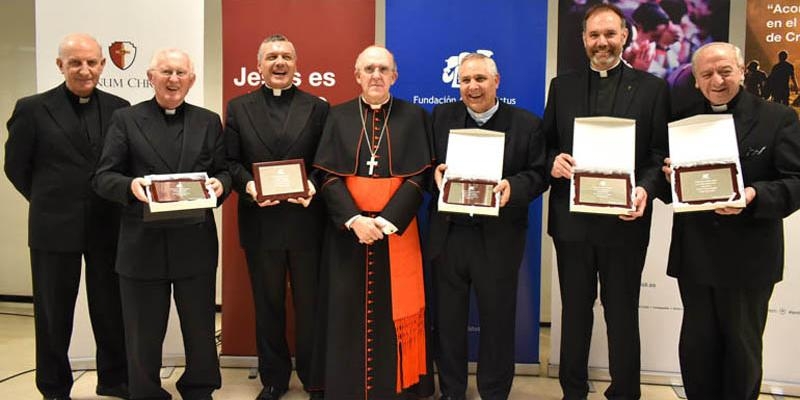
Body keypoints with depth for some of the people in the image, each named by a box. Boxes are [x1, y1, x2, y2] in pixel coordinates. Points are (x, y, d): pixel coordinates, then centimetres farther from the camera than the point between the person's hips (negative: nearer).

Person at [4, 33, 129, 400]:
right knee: (53, 313, 12)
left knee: (112, 308, 12)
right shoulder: (33, 109, -4)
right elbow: (16, 167, 3)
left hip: (108, 226, 2)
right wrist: (50, 202, 7)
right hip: (55, 227, -2)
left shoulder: (119, 108, 2)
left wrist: (119, 202, -1)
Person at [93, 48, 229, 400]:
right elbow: (103, 177, -1)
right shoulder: (125, 120, 3)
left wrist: (219, 184, -14)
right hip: (143, 244, -1)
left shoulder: (209, 122, 10)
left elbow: (223, 171, 9)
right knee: (143, 334, 11)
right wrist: (130, 185, -22)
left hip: (196, 243, 2)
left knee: (200, 327, 14)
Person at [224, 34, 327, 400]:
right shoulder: (239, 108, 8)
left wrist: (315, 187, -18)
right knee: (268, 307, 13)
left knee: (310, 306, 8)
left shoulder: (317, 107, 5)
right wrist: (248, 185, -15)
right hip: (261, 223, 1)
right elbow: (230, 161, 3)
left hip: (306, 222, -1)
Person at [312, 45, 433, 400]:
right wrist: (354, 219, -15)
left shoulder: (413, 116, 4)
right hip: (347, 228, 1)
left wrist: (387, 221, -14)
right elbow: (328, 176, -1)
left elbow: (419, 177, -3)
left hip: (397, 229, 0)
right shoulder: (338, 116, 6)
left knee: (394, 310, 4)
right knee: (349, 312, 5)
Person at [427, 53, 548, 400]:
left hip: (498, 239, -2)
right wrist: (435, 173, -13)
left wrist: (513, 186, -20)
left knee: (497, 320, 11)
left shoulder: (527, 124, 0)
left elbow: (539, 174, -1)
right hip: (448, 235, 2)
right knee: (447, 320, 13)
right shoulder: (441, 116, 6)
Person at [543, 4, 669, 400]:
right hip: (572, 218, 2)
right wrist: (553, 161, -12)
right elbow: (547, 144, 10)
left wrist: (645, 189, -19)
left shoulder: (652, 88, 1)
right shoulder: (562, 86, 8)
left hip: (624, 220, -2)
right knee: (574, 310, 14)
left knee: (622, 314, 11)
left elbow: (661, 154, -2)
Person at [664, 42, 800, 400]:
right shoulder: (683, 120, 9)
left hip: (749, 257, -3)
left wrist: (755, 196, -27)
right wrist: (669, 175, -11)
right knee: (696, 347, 12)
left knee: (742, 349, 12)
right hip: (694, 255, 3)